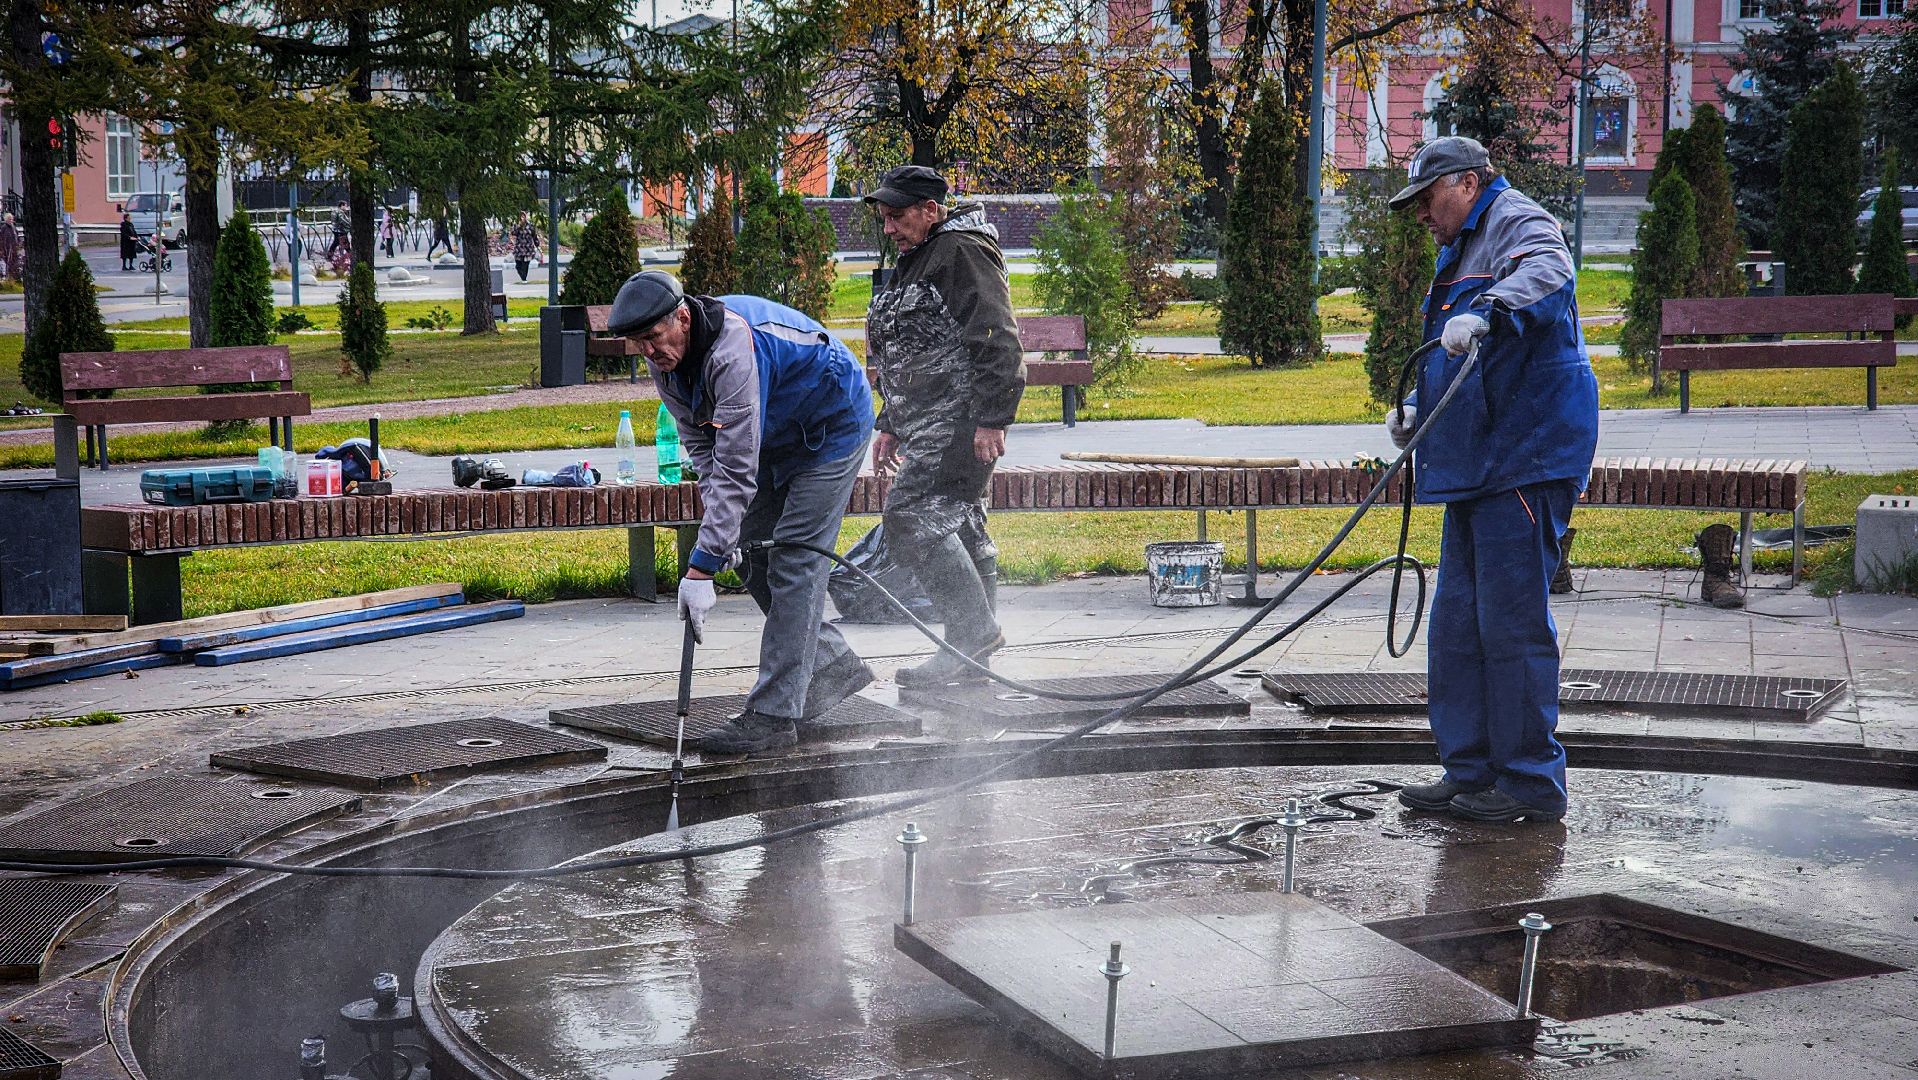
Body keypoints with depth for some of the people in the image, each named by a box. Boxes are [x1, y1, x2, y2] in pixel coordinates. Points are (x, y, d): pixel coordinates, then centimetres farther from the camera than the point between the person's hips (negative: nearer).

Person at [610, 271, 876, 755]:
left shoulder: (732, 351, -38)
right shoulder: (665, 358, -11)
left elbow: (736, 470, -39)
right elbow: (700, 443, 0)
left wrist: (701, 568, -39)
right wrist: (723, 527, -14)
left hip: (834, 424, -9)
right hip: (777, 438, 9)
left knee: (793, 561, -14)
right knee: (753, 556, 6)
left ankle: (774, 715, -14)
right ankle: (832, 664, 20)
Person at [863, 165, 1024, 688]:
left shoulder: (963, 252, -9)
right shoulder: (913, 262, 23)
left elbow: (998, 341, -19)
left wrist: (992, 419, -24)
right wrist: (891, 425, 28)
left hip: (959, 419, -10)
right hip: (931, 427, 10)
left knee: (909, 517, -17)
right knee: (960, 530, 10)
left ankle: (974, 631, -13)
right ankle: (972, 660, 12)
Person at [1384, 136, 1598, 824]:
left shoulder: (1520, 222, -6)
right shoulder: (1462, 251, 25)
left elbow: (1547, 275, -32)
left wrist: (1486, 311, -49)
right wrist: (1414, 409, 17)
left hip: (1523, 461, -11)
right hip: (1476, 465, 11)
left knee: (1511, 621, -9)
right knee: (1458, 623, 11)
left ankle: (1533, 784, -1)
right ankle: (1471, 772, 19)